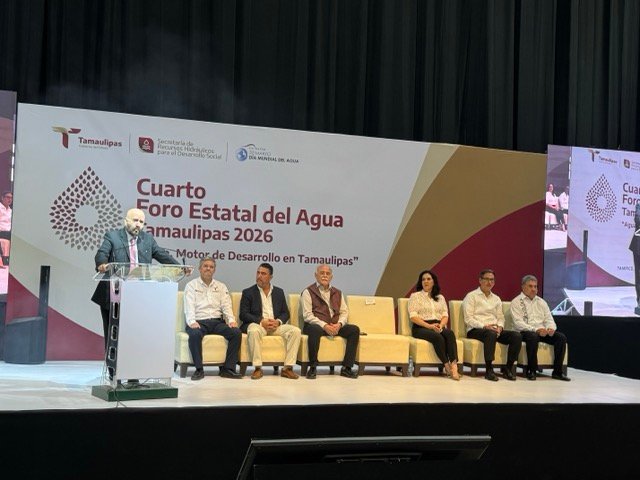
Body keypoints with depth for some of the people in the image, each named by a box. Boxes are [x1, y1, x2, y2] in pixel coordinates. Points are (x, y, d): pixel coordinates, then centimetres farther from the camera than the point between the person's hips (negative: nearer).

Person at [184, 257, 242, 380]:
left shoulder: (221, 286, 21)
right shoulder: (191, 285, 11)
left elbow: (226, 306, 10)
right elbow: (189, 306, -3)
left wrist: (231, 320, -10)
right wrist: (192, 322, -22)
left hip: (217, 321, 3)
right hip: (199, 322, -3)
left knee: (236, 332, -24)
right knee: (194, 335, -37)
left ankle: (228, 368, -20)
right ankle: (199, 369, -26)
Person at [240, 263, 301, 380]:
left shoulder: (279, 292, 18)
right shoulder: (248, 292, 8)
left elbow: (285, 313, 14)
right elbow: (243, 314, -2)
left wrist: (278, 321, -10)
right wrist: (261, 321, -15)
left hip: (276, 325, 3)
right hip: (257, 324, -3)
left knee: (295, 331, -23)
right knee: (254, 331, -39)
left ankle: (288, 368, -22)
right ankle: (257, 368, -31)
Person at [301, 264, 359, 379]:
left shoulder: (337, 293, 20)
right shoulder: (308, 292, 4)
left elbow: (344, 312, 13)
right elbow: (307, 315, -7)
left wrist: (339, 324, -10)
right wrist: (324, 325, -19)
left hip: (335, 326, 5)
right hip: (316, 325, -5)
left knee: (354, 329, -19)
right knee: (315, 330, -39)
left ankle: (347, 367, -17)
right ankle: (312, 367, -26)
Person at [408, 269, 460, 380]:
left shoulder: (440, 297, 23)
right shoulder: (415, 296, 9)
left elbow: (445, 315, 12)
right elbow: (413, 316, -3)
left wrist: (441, 325, -12)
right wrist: (429, 326, -16)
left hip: (438, 326, 3)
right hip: (421, 327, -3)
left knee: (450, 333, -31)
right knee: (437, 337, -35)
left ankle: (454, 365, -43)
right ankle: (447, 366, -33)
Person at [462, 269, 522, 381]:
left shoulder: (496, 299, 24)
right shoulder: (471, 296, 4)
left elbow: (501, 317, 19)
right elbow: (468, 319, -6)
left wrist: (499, 327, -5)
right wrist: (484, 326, -19)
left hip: (494, 330, 6)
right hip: (475, 330, -6)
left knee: (517, 336, -19)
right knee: (491, 334, -40)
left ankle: (508, 368, -13)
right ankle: (489, 370, -35)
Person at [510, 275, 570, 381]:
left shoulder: (541, 302, 20)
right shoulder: (516, 302, 2)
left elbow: (549, 319, 13)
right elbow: (518, 323, -11)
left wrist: (551, 328, -13)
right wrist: (536, 329, -24)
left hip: (543, 331, 5)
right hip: (525, 332, -5)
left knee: (561, 337, -19)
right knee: (533, 336, -38)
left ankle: (557, 371, -15)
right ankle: (532, 370, -24)